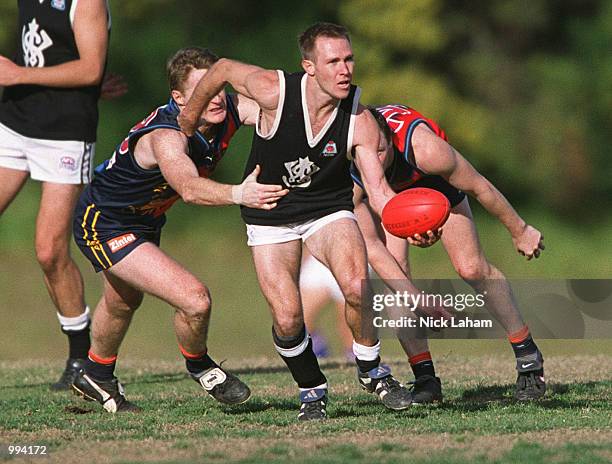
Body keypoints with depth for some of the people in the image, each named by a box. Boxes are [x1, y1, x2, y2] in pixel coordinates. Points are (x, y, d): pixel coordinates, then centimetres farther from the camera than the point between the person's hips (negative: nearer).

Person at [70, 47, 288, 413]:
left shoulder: (229, 109, -17)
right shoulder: (165, 136, -39)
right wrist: (237, 194, -75)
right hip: (103, 226, -9)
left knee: (124, 302, 32)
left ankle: (97, 376, 58)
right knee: (195, 300, -20)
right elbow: (189, 188, -57)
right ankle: (199, 366, 11)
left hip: (144, 220, 9)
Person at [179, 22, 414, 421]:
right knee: (287, 319, -13)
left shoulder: (360, 120, -21)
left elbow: (378, 189, -19)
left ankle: (372, 372, -2)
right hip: (270, 217, 0)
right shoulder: (275, 92, -26)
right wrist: (191, 115, 9)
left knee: (356, 285, -28)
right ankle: (312, 392, 17)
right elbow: (224, 69, -6)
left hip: (329, 209, 0)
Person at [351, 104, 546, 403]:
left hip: (433, 179, -1)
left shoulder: (424, 148, -43)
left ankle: (528, 358, 9)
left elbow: (479, 187, -26)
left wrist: (519, 231, -12)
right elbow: (370, 245, -31)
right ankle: (425, 378, -8)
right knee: (394, 270, -18)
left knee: (472, 269, -8)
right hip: (386, 191, 1)